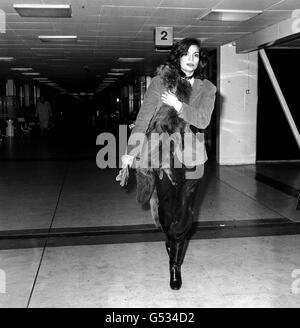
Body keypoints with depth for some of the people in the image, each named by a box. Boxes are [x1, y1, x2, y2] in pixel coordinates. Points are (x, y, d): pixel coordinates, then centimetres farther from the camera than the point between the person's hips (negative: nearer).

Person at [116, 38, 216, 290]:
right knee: (166, 212, 7)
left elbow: (203, 120, -11)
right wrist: (130, 153, -10)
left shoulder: (207, 89, 4)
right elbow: (143, 118, -6)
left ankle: (176, 265, 21)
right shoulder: (160, 82, -1)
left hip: (191, 160, 1)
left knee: (184, 215, 3)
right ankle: (171, 242, 42)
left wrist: (178, 105, -21)